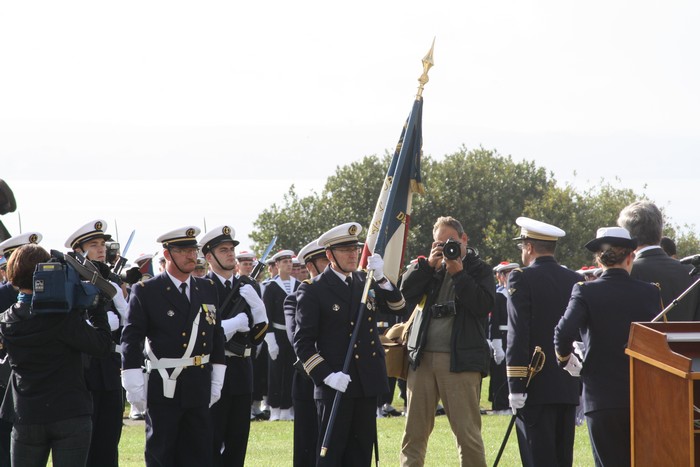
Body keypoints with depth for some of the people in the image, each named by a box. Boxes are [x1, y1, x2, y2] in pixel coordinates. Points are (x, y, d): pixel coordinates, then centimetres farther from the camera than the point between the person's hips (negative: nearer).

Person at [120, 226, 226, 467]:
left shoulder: (208, 289, 11)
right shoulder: (146, 292, -4)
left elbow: (217, 337, 16)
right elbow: (131, 340, -7)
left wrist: (216, 383, 12)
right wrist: (134, 386, -13)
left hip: (199, 390, 5)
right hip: (164, 390, -5)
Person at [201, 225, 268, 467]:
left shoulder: (248, 287, 11)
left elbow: (258, 336, 8)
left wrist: (256, 304, -7)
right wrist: (236, 323, -14)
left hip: (242, 371, 6)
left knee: (237, 441, 9)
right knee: (212, 444, -2)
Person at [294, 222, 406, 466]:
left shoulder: (366, 281, 11)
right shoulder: (312, 290, -4)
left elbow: (399, 307, 1)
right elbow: (303, 342, -7)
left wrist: (381, 278, -14)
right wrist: (326, 375, -17)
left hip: (367, 383, 5)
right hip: (335, 385, -5)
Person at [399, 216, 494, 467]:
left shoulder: (479, 270, 7)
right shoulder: (432, 268, 17)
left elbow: (484, 305, -9)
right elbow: (407, 291, 3)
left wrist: (458, 273, -10)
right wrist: (428, 264, -5)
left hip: (460, 360, -4)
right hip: (422, 357, 4)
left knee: (467, 432, -6)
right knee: (415, 430, 6)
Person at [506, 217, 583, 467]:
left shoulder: (522, 279, -8)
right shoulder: (576, 280, 9)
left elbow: (518, 335, -14)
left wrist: (516, 386, -13)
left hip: (536, 389, -6)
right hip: (569, 388, 6)